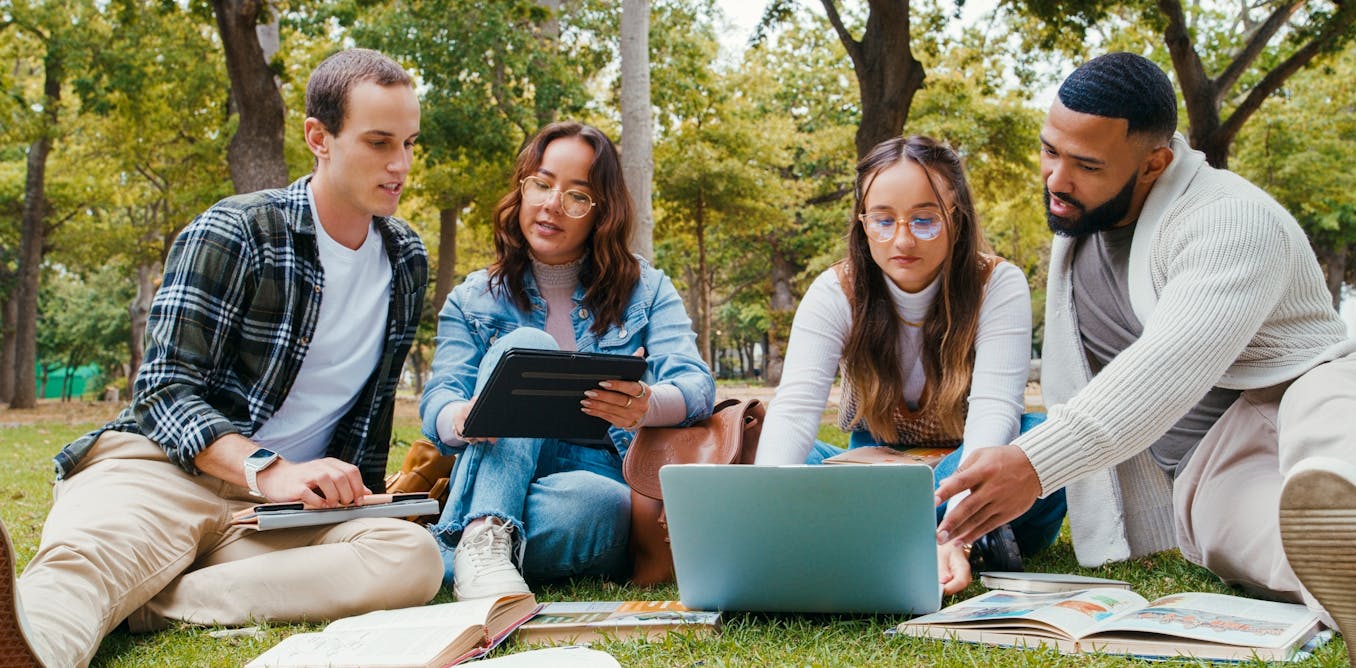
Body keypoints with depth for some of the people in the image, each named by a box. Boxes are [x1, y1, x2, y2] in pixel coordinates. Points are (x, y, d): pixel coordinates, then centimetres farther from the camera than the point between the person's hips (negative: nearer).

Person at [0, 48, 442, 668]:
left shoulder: (408, 261, 15)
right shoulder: (232, 233, -2)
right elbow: (165, 391, -9)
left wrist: (358, 492, 18)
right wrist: (267, 471, -24)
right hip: (165, 469, -3)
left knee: (413, 557, -31)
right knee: (82, 564, -38)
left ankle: (145, 603, -41)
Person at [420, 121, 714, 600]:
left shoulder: (647, 291, 12)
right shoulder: (472, 300, 14)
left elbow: (694, 384, -4)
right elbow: (438, 402, -1)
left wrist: (647, 405, -31)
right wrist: (463, 419, -29)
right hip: (495, 483, 1)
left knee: (592, 501, -38)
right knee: (526, 345, -23)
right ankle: (484, 538, -37)